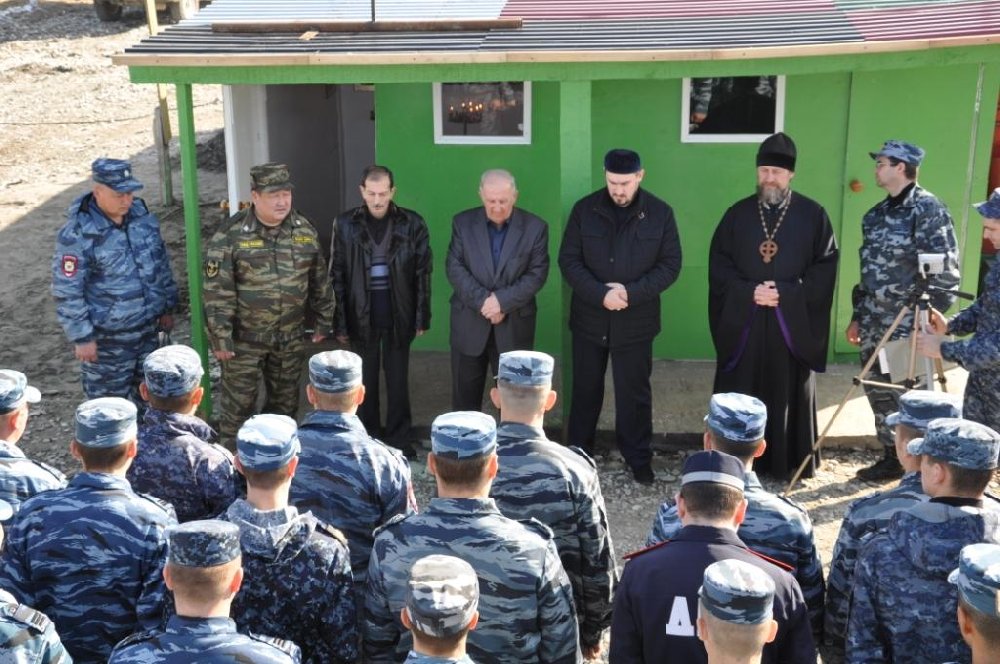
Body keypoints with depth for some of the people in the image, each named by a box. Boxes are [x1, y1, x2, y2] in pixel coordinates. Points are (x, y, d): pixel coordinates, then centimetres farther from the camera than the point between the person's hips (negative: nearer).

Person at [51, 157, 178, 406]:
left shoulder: (142, 215, -2)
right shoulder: (77, 234, -21)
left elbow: (162, 263, 11)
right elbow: (67, 292, -18)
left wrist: (168, 307, 14)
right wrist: (81, 337, -16)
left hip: (149, 327, 6)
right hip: (108, 336, -6)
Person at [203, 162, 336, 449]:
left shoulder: (305, 230, 0)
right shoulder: (231, 235, -15)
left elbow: (319, 279, 10)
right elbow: (217, 291, -14)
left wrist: (324, 320, 11)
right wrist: (220, 337, -15)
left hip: (290, 337, 4)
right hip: (244, 338, -4)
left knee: (285, 400, 17)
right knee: (239, 403, 4)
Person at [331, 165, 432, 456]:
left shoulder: (412, 224, -5)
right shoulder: (345, 225, -4)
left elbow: (423, 273, -1)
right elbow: (337, 276, -1)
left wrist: (422, 317, -3)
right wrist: (339, 322, -4)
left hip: (399, 315, 0)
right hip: (361, 316, 1)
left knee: (398, 379, 9)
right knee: (365, 380, 12)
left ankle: (400, 437, 22)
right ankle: (368, 438, 25)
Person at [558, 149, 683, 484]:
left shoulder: (660, 213, -5)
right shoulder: (584, 209, -4)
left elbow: (670, 265, -5)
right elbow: (568, 260, -6)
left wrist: (631, 293, -18)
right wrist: (600, 293, -20)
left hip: (636, 321, -1)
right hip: (589, 318, 1)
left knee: (634, 392, 9)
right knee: (585, 388, 14)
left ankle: (638, 458, 23)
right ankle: (578, 451, 31)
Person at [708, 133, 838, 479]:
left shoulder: (813, 215, 0)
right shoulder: (738, 214, 5)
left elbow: (826, 267, -3)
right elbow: (718, 265, 3)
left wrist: (785, 293, -15)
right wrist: (749, 292, -13)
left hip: (793, 323, -1)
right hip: (742, 321, 1)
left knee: (787, 393, 6)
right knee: (740, 395, 5)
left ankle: (786, 461, 17)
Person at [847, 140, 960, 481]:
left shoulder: (927, 208, -10)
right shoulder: (877, 214, 14)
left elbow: (945, 270, -13)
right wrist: (858, 316, 18)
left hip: (908, 324, -8)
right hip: (875, 322, 8)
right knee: (879, 391, 13)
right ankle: (892, 457, 26)